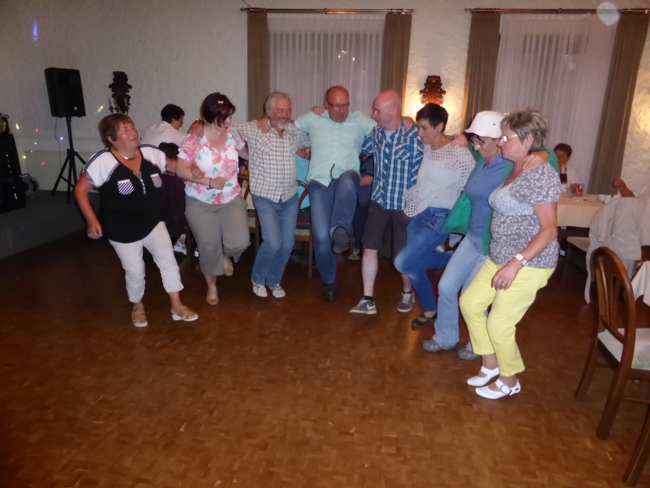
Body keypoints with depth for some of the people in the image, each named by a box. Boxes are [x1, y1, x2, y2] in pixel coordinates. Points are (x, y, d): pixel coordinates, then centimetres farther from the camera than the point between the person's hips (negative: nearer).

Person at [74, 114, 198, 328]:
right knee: (135, 271, 6)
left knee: (168, 260, -3)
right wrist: (92, 220, -15)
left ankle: (177, 306, 12)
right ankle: (137, 306, 35)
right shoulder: (103, 161, -19)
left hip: (152, 223, 4)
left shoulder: (151, 153, -6)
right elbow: (80, 189, -11)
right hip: (122, 230, -3)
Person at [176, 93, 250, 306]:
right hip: (200, 203, -3)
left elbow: (247, 152, 14)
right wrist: (209, 181, -25)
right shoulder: (195, 139, -16)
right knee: (209, 247, 6)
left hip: (232, 200, 3)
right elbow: (181, 169, -17)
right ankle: (211, 286, 31)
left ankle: (226, 255, 28)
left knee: (240, 242, -11)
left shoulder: (232, 134, -4)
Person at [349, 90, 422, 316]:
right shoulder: (376, 132, 3)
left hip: (404, 204, -5)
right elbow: (359, 150, 22)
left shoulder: (414, 135, -15)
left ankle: (407, 293, 33)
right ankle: (368, 301, 9)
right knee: (369, 247, 0)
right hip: (379, 200, 5)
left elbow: (421, 172, -13)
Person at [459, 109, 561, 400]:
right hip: (500, 257, 10)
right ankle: (491, 365, 28)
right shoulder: (516, 171, 11)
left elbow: (549, 230, -22)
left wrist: (516, 263, -29)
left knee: (499, 324, -2)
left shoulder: (541, 174, -18)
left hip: (528, 264, -9)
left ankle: (510, 381, 25)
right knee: (470, 302, 11)